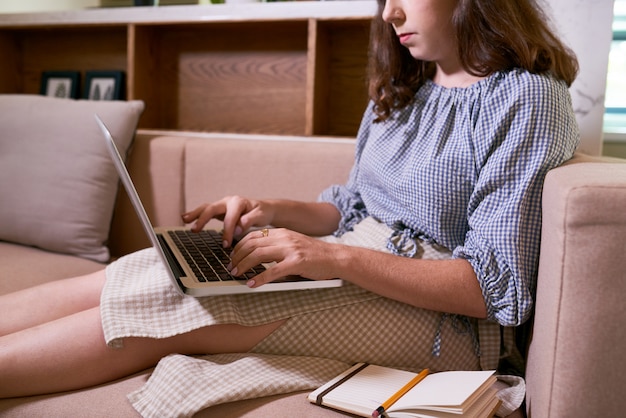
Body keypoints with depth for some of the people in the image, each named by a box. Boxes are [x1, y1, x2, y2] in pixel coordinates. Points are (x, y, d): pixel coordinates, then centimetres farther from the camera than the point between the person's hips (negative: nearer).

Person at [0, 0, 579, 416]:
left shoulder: (529, 97, -10)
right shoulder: (405, 91, 16)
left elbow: (497, 287, -17)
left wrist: (337, 258, -26)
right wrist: (272, 210, -1)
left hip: (446, 318, -7)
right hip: (355, 268, 7)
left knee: (173, 301, -24)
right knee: (140, 271, -12)